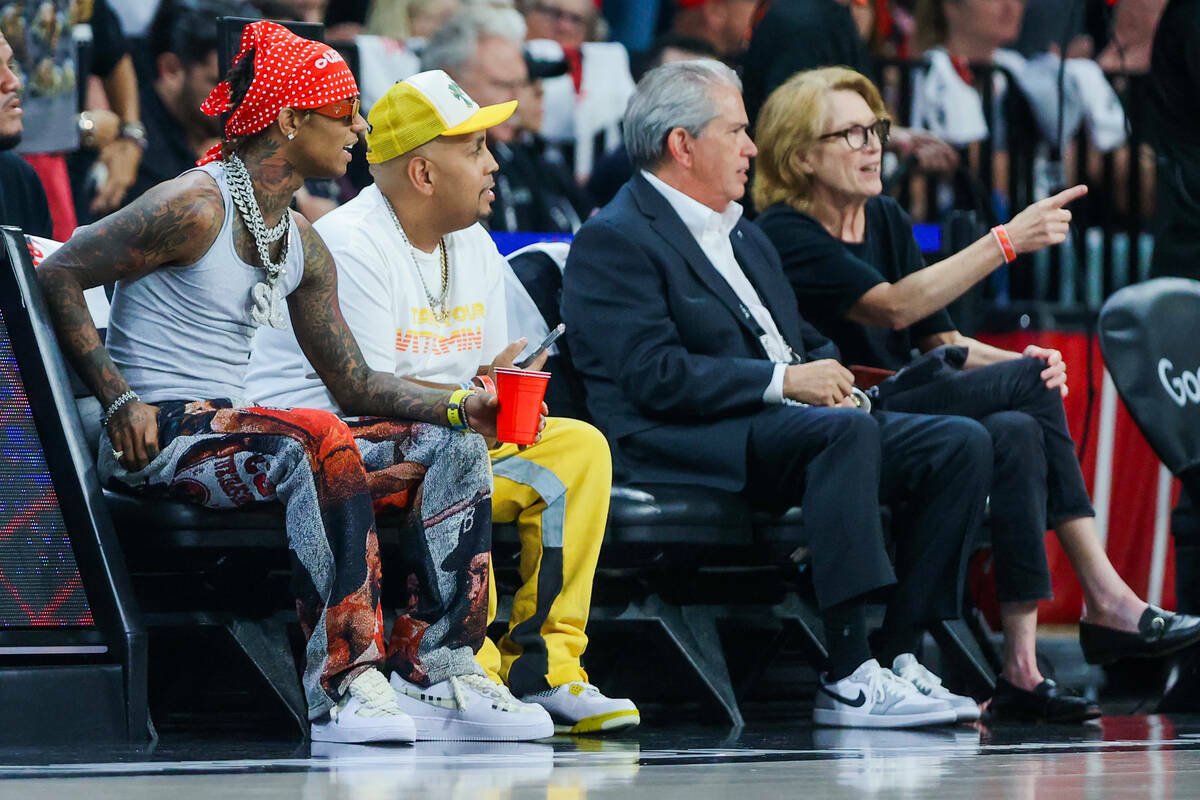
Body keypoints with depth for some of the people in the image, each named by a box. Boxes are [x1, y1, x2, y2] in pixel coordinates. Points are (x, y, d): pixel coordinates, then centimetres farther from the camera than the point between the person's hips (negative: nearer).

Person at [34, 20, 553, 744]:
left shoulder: (302, 245, 15)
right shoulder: (195, 209, -12)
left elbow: (354, 382, 15)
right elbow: (59, 276, -12)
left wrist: (464, 408, 0)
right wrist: (121, 400, -19)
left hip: (232, 428, 9)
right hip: (158, 441, -9)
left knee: (453, 447, -2)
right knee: (320, 440, -38)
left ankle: (447, 672, -12)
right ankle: (343, 687, -39)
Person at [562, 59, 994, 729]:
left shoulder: (744, 234, 26)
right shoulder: (614, 240, -4)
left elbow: (807, 343, 28)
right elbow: (655, 378, -16)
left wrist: (829, 375, 3)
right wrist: (783, 381, -17)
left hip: (788, 421, 9)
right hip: (685, 447, -9)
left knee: (961, 443, -9)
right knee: (845, 432, -36)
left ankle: (900, 655, -15)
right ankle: (848, 682, -40)